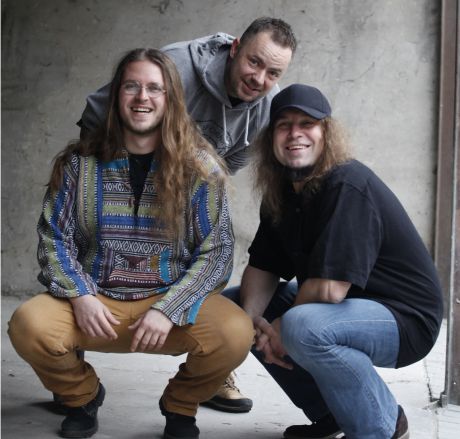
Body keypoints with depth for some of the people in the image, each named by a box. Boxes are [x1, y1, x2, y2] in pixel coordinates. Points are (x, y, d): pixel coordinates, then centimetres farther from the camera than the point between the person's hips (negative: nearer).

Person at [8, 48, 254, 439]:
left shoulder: (199, 167, -2)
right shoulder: (79, 162, 2)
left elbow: (216, 251, -6)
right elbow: (54, 239, 3)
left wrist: (169, 309, -19)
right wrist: (79, 294, -15)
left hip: (173, 300, -1)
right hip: (94, 302, 1)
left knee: (236, 333, -30)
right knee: (28, 325, -29)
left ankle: (180, 406, 7)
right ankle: (83, 396, 8)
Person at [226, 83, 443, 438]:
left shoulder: (348, 186, -24)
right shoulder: (282, 192, 3)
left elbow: (330, 287, -30)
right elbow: (262, 267, 5)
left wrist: (281, 328, -14)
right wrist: (253, 321, -15)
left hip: (404, 317, -9)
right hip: (345, 309, 9)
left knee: (302, 327, -36)